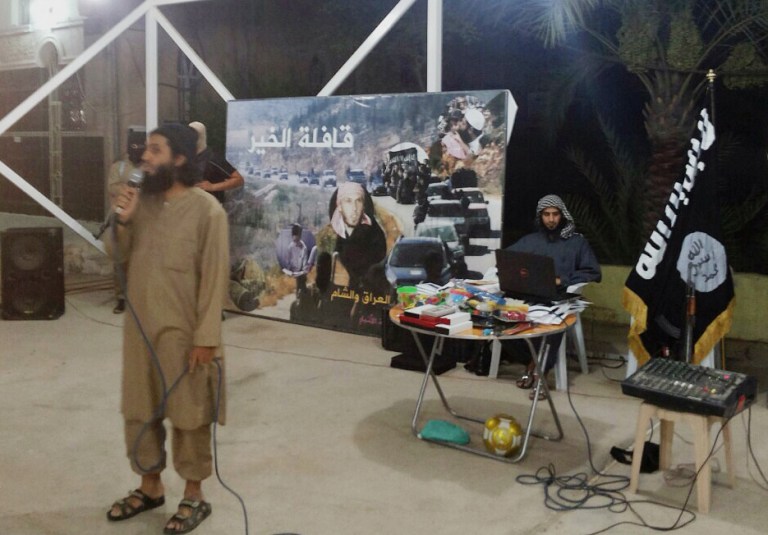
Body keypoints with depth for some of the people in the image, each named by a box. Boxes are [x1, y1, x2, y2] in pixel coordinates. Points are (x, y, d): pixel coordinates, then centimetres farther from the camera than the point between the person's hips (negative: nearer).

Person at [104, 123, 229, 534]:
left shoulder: (206, 210, -14)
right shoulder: (142, 201, 5)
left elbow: (214, 278, -14)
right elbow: (118, 255, 11)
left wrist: (206, 337, -17)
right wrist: (121, 222, -9)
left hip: (183, 332, -6)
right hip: (139, 327, 7)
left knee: (188, 414, 6)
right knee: (138, 410, 16)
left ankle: (194, 497, 22)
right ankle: (150, 487, 34)